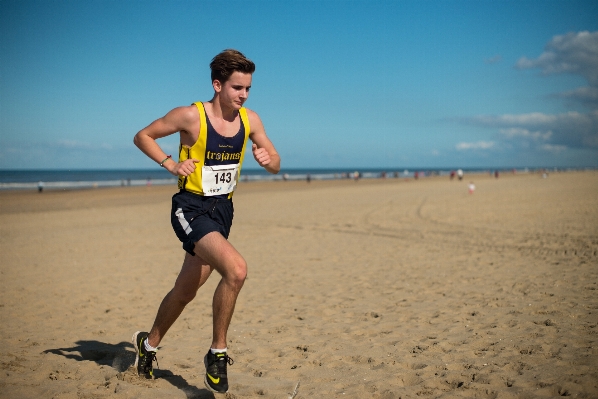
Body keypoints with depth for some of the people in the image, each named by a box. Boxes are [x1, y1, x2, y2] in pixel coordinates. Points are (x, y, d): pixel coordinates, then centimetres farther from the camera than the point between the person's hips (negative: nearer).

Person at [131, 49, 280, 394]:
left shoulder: (250, 120, 1)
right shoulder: (191, 116, -13)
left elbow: (276, 164, 9)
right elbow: (143, 136, -2)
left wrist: (267, 159, -15)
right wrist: (171, 164, -17)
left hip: (222, 210, 6)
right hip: (191, 208, -6)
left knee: (186, 290, 17)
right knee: (236, 269, -28)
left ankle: (149, 343, 42)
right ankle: (218, 353, -9)